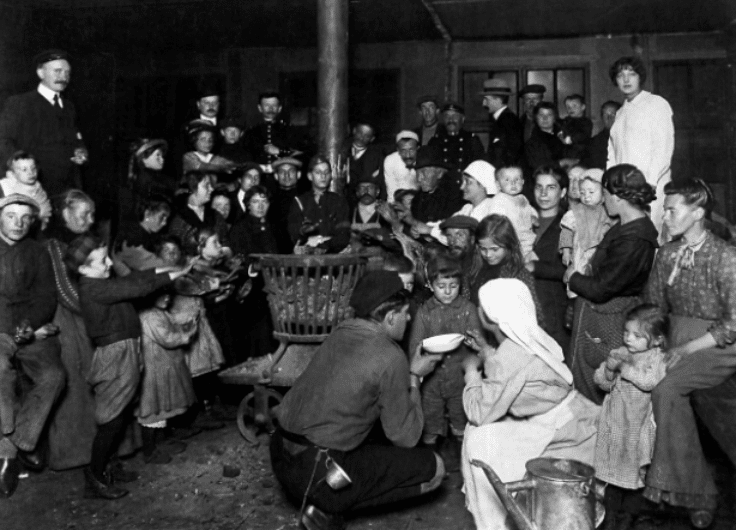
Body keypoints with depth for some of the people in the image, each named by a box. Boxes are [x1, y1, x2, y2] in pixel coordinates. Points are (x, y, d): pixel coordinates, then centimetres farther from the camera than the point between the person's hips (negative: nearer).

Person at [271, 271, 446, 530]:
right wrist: (413, 377, 4)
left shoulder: (341, 332, 7)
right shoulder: (390, 357, -14)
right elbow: (406, 437, -6)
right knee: (434, 468, 1)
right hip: (317, 474, -8)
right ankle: (330, 506, -2)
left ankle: (327, 499, 12)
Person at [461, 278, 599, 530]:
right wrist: (486, 351, 11)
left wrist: (472, 370, -6)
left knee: (479, 440, -7)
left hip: (560, 430, -9)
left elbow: (478, 413, -19)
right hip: (567, 416, 9)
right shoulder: (527, 336, -2)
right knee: (481, 432, 13)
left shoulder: (508, 357, -25)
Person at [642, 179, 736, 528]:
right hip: (675, 340, 6)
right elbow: (652, 308, 13)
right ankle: (701, 493, -3)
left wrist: (685, 349, -17)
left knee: (665, 390, -28)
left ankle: (685, 486, -12)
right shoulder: (666, 254, 7)